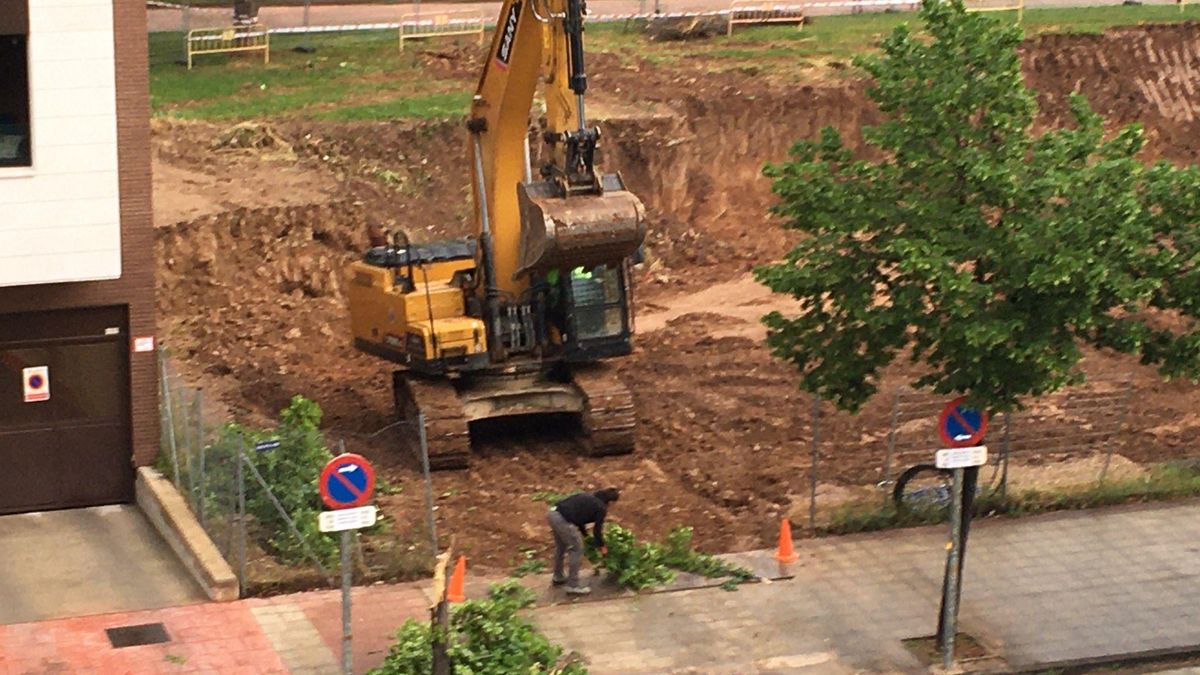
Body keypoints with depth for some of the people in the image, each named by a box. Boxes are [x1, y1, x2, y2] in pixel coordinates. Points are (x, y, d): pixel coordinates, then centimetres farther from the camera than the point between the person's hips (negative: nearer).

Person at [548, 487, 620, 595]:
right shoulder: (601, 508, -1)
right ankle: (573, 586, 7)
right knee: (576, 550, 4)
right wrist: (602, 547, 20)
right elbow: (597, 530, 4)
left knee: (561, 547, 28)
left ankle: (558, 577, 44)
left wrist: (585, 534, 44)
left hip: (553, 513, 9)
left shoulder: (590, 497, 23)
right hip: (563, 520, -9)